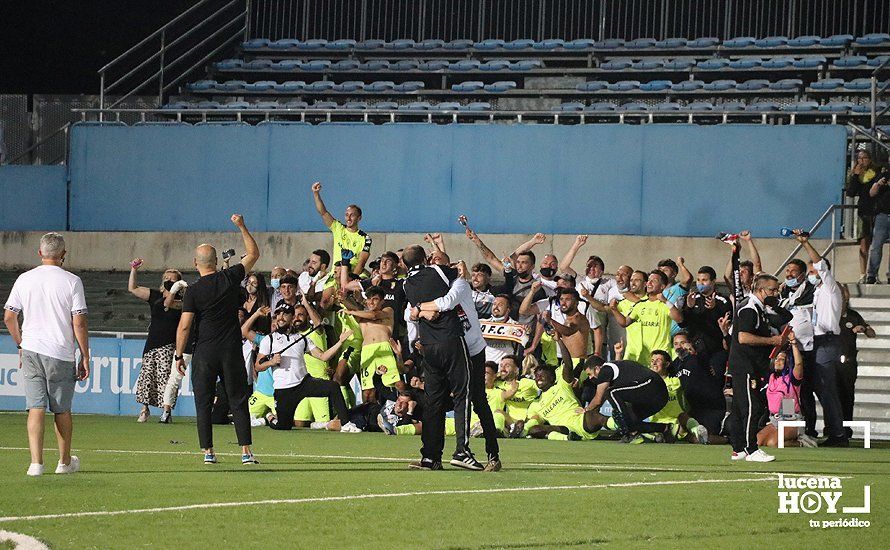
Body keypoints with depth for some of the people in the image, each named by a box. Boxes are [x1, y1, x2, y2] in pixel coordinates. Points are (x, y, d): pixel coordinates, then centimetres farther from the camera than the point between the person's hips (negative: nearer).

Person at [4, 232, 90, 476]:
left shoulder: (24, 279, 4)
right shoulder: (71, 281, -6)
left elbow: (8, 318, 8)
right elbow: (79, 323, -9)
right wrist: (85, 357, -2)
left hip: (31, 349, 2)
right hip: (61, 354, -2)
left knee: (36, 407, -1)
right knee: (62, 409, 11)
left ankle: (36, 462, -12)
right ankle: (65, 462, 23)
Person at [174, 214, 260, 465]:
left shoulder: (194, 291, -7)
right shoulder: (230, 278, 0)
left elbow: (184, 326, -10)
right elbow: (253, 254, 15)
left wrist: (179, 355, 0)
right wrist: (242, 227, 22)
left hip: (204, 353, -2)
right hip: (232, 350, 2)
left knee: (203, 403, 5)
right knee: (238, 401, 5)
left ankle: (208, 452, 0)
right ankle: (246, 451, -2)